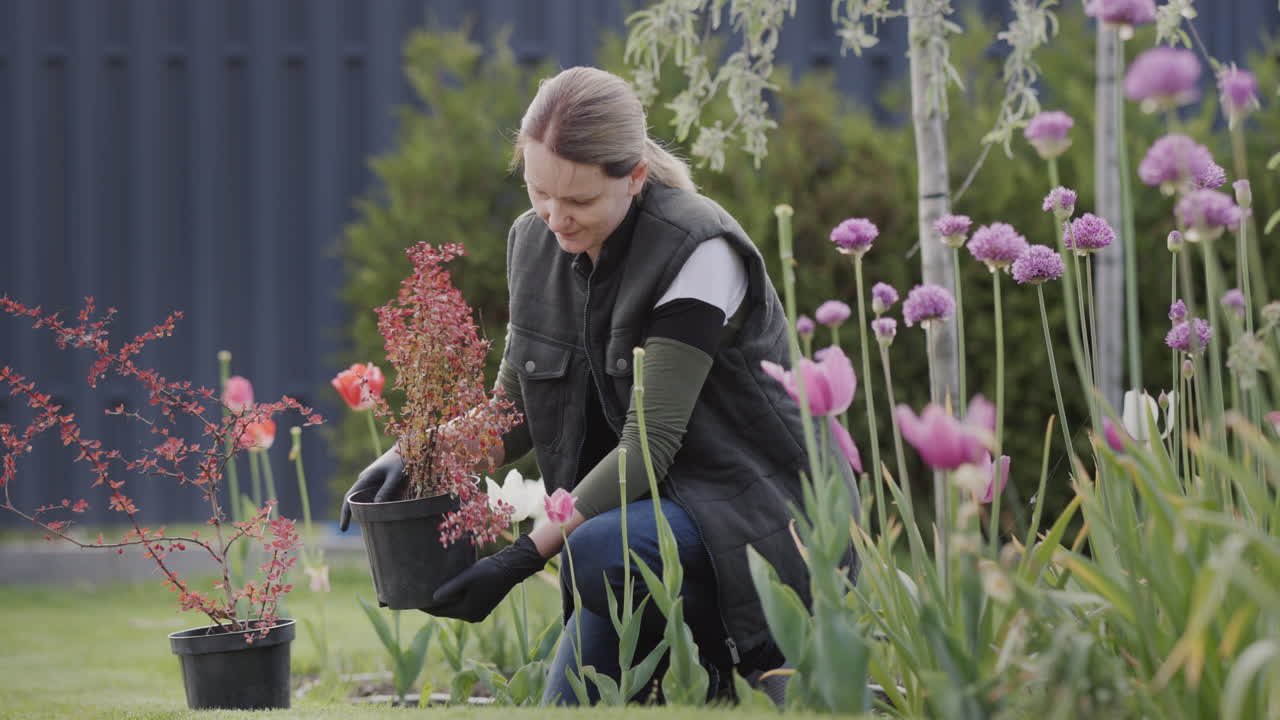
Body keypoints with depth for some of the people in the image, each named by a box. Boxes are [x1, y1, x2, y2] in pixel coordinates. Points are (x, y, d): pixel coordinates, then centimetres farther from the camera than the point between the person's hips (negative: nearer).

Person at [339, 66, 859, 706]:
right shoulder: (534, 243, 1)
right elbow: (513, 413, 9)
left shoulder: (698, 251, -21)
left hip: (757, 512, -7)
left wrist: (523, 556, -29)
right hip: (648, 506, 7)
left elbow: (650, 443, -25)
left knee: (599, 555, -34)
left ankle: (755, 668, -10)